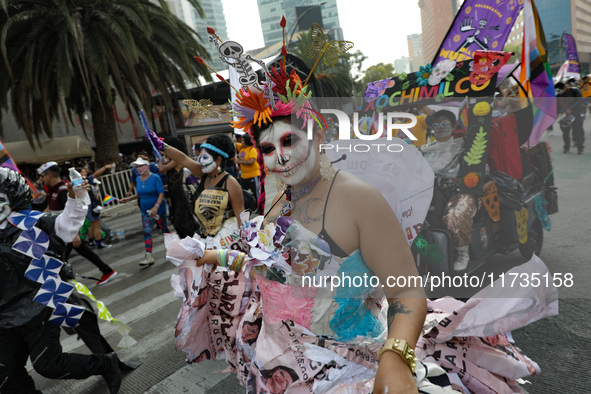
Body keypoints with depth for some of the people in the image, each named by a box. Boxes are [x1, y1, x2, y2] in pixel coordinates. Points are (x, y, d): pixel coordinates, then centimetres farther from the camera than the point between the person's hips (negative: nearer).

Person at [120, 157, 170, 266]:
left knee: (163, 228, 8)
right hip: (145, 210, 5)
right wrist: (128, 199, 4)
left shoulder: (155, 178, -14)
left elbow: (161, 193, -19)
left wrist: (156, 207, -29)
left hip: (159, 208, -5)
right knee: (147, 232, -3)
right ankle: (149, 256, -4)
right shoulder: (138, 179, 6)